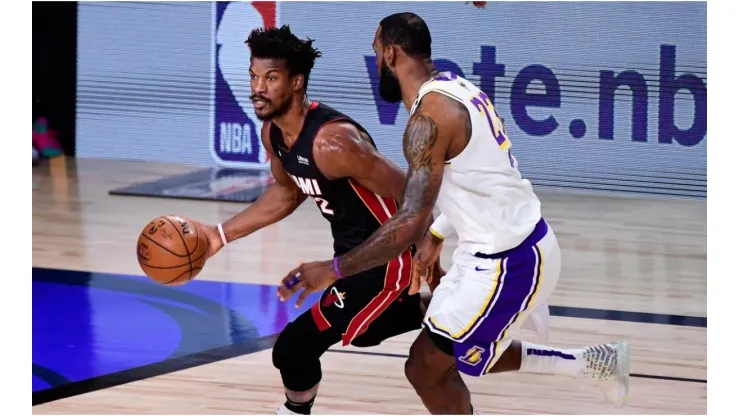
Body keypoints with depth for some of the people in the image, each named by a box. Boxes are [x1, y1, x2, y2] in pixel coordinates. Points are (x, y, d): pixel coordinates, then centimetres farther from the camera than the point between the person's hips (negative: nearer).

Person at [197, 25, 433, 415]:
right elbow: (286, 192, 17)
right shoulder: (273, 133, -4)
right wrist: (221, 234, 10)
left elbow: (409, 195, -27)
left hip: (388, 260, -10)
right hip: (355, 253, 10)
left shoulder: (332, 141, -32)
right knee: (362, 329, 34)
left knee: (294, 346, -12)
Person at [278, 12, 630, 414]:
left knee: (425, 368, 0)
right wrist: (436, 236, 21)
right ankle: (592, 362, 30)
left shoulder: (428, 118, -22)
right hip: (522, 242, 9)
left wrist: (334, 269, -24)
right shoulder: (456, 87, 8)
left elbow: (410, 223, -29)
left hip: (508, 261, -9)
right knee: (466, 356, 25)